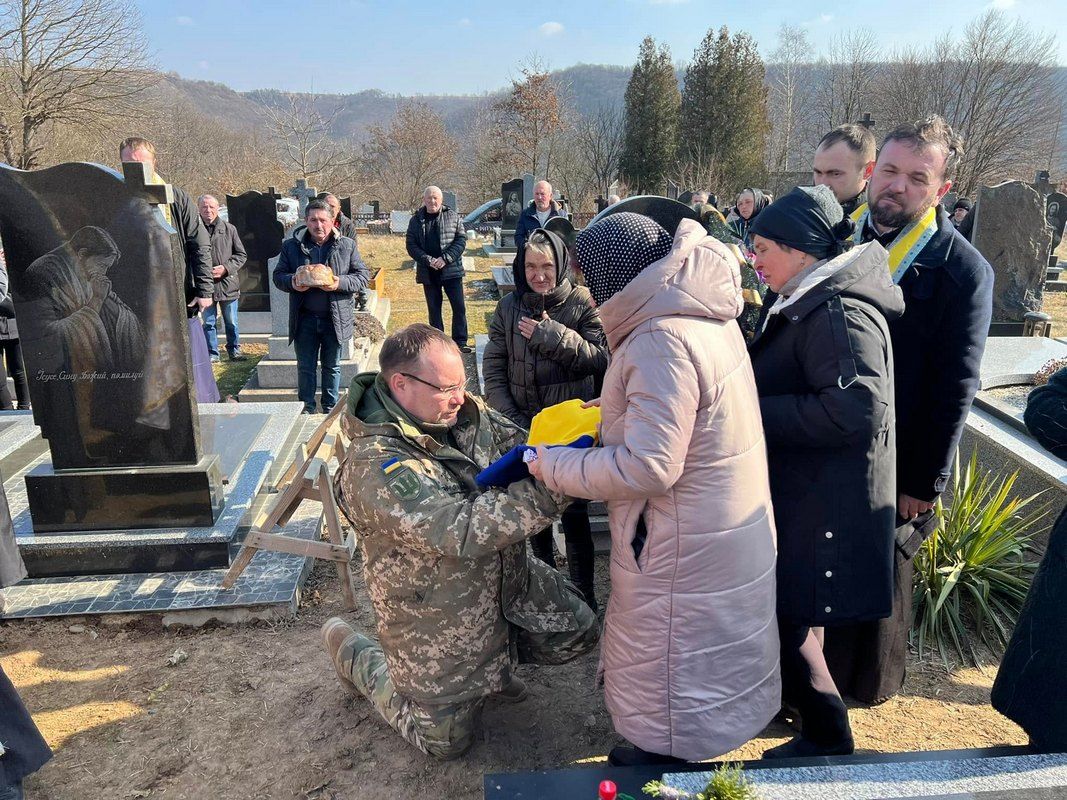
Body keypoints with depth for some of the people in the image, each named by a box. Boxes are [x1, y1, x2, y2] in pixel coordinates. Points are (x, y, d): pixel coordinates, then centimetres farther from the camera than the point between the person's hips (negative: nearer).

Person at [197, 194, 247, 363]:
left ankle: (234, 350, 26)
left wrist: (225, 268, -10)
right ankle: (212, 353, 19)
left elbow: (241, 255, 4)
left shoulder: (229, 229, 2)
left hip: (228, 284, 1)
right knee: (209, 323, 8)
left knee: (231, 322, 12)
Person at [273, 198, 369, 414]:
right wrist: (292, 283, -14)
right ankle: (306, 409, 20)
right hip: (304, 318, 1)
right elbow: (278, 275, 9)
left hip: (335, 318, 0)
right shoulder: (291, 246, 3)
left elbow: (363, 276, 1)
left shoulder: (347, 246, 1)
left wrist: (340, 283, -17)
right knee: (305, 367, 7)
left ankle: (331, 409, 25)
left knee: (332, 366, 12)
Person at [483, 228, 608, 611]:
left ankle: (584, 594, 19)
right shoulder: (508, 307, 3)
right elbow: (493, 368, 2)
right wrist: (510, 419, -6)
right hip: (525, 431, 3)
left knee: (575, 516, 3)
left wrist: (554, 336, -22)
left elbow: (600, 359, -13)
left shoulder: (582, 302, -6)